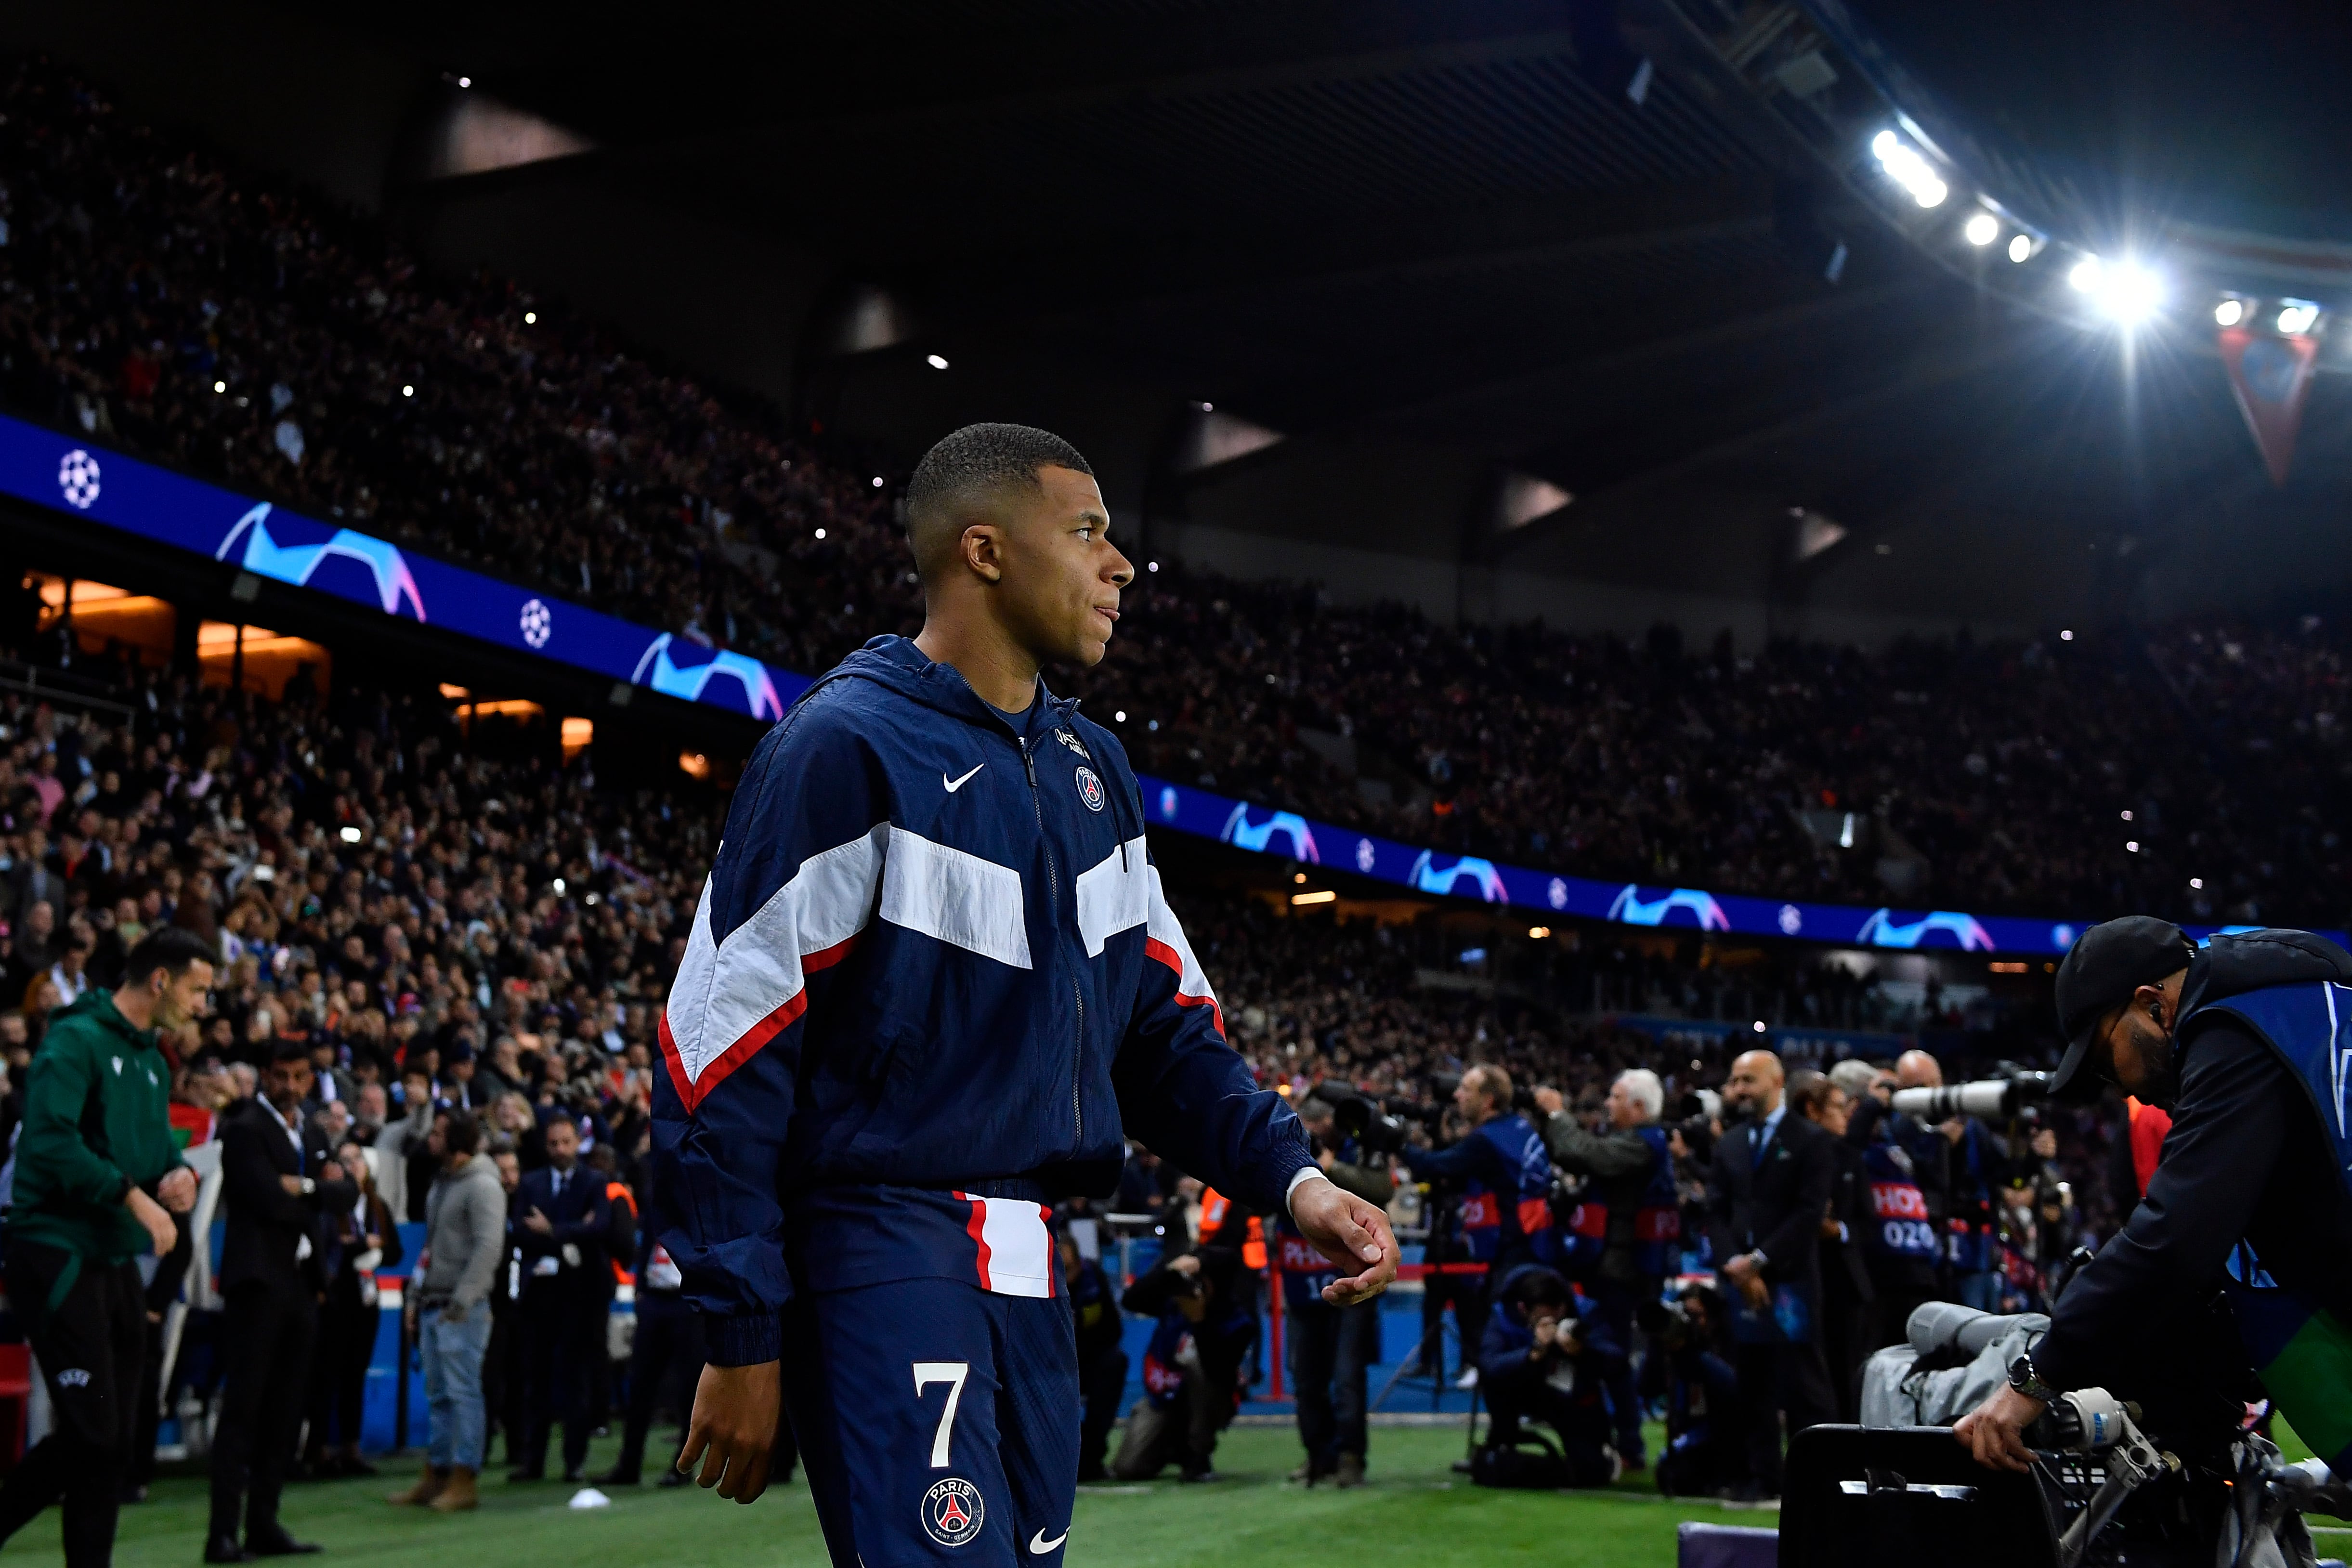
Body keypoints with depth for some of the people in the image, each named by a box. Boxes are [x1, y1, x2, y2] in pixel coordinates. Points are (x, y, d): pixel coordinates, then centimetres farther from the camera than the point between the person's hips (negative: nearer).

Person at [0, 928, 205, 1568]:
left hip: (117, 1262, 9)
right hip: (58, 1256, -9)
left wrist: (179, 1173, 3)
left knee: (111, 1438, 7)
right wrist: (135, 1195, -22)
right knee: (92, 1436, -10)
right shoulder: (76, 1040, -11)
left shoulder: (153, 1063, 17)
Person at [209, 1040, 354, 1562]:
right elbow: (269, 1200, -17)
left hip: (302, 1282, 7)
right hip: (259, 1279, -7)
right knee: (243, 1407, -9)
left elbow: (347, 1192, 7)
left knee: (284, 1410, 8)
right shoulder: (245, 1130, -5)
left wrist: (307, 1187, -9)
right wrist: (322, 1191, -2)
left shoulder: (313, 1136, 19)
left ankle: (264, 1525, 13)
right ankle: (223, 1533, -10)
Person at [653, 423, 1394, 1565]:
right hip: (887, 1258, -8)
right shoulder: (847, 747, -11)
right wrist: (743, 1336, -14)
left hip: (1030, 1278, 8)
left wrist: (1288, 1175, -1)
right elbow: (719, 1050, -13)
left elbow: (1162, 1024, 17)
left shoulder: (1094, 770, 14)